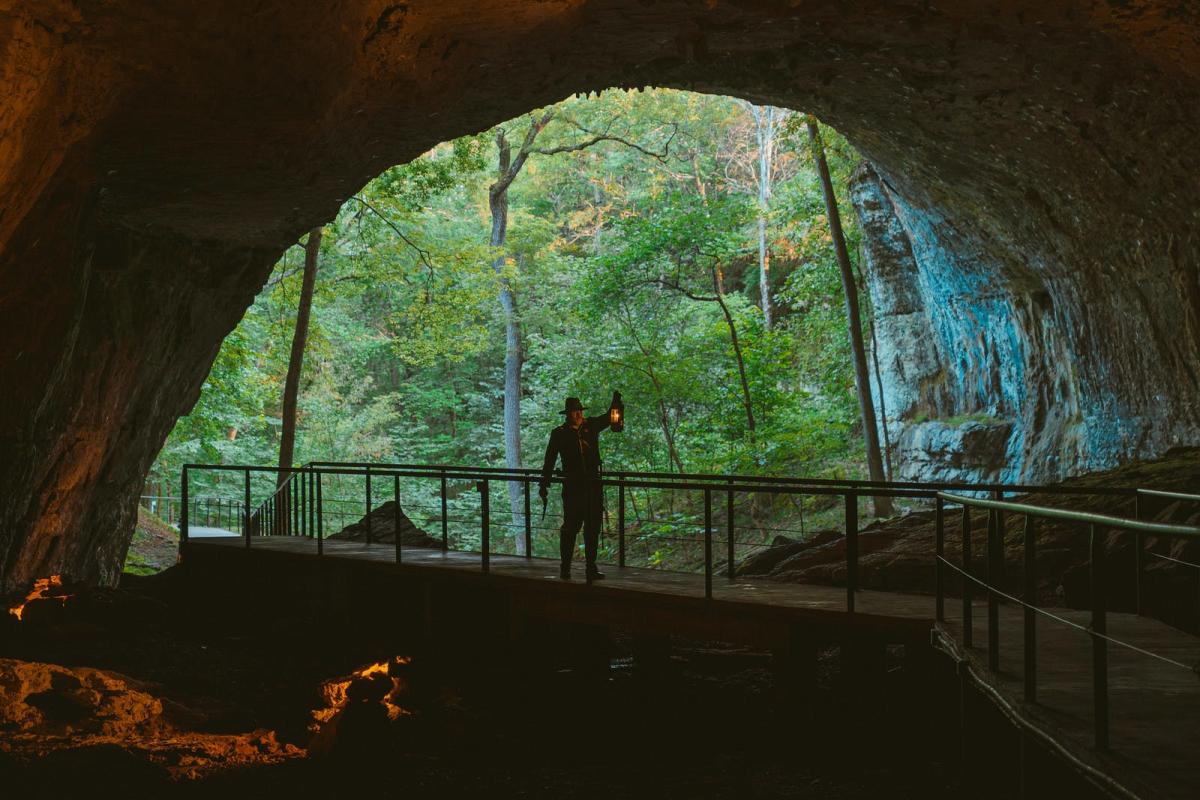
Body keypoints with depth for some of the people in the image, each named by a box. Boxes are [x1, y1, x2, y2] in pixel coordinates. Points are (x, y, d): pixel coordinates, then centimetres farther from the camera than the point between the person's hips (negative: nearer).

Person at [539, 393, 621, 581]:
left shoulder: (591, 425, 8)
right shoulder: (559, 433, 1)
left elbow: (610, 417, 15)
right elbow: (549, 460, 4)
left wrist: (616, 400, -5)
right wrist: (543, 485, 3)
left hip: (593, 486, 4)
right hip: (572, 487, -3)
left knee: (593, 528, 6)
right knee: (570, 527, -2)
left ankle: (591, 568, 12)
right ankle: (565, 568, 7)